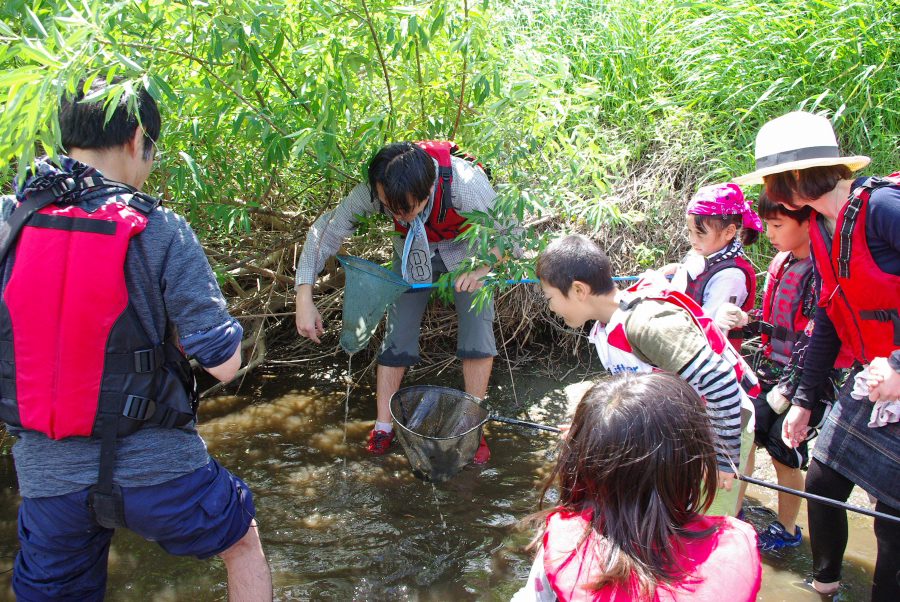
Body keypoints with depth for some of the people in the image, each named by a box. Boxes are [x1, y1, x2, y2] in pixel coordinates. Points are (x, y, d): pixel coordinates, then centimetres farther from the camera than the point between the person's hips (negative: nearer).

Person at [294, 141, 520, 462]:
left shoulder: (464, 185, -42)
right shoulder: (371, 191, -35)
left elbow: (512, 232, -27)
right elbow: (326, 231, -24)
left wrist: (482, 267, -43)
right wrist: (304, 298, -31)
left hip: (468, 249, -1)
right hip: (414, 251, 2)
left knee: (478, 330, -10)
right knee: (397, 333, -2)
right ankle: (383, 426, 13)